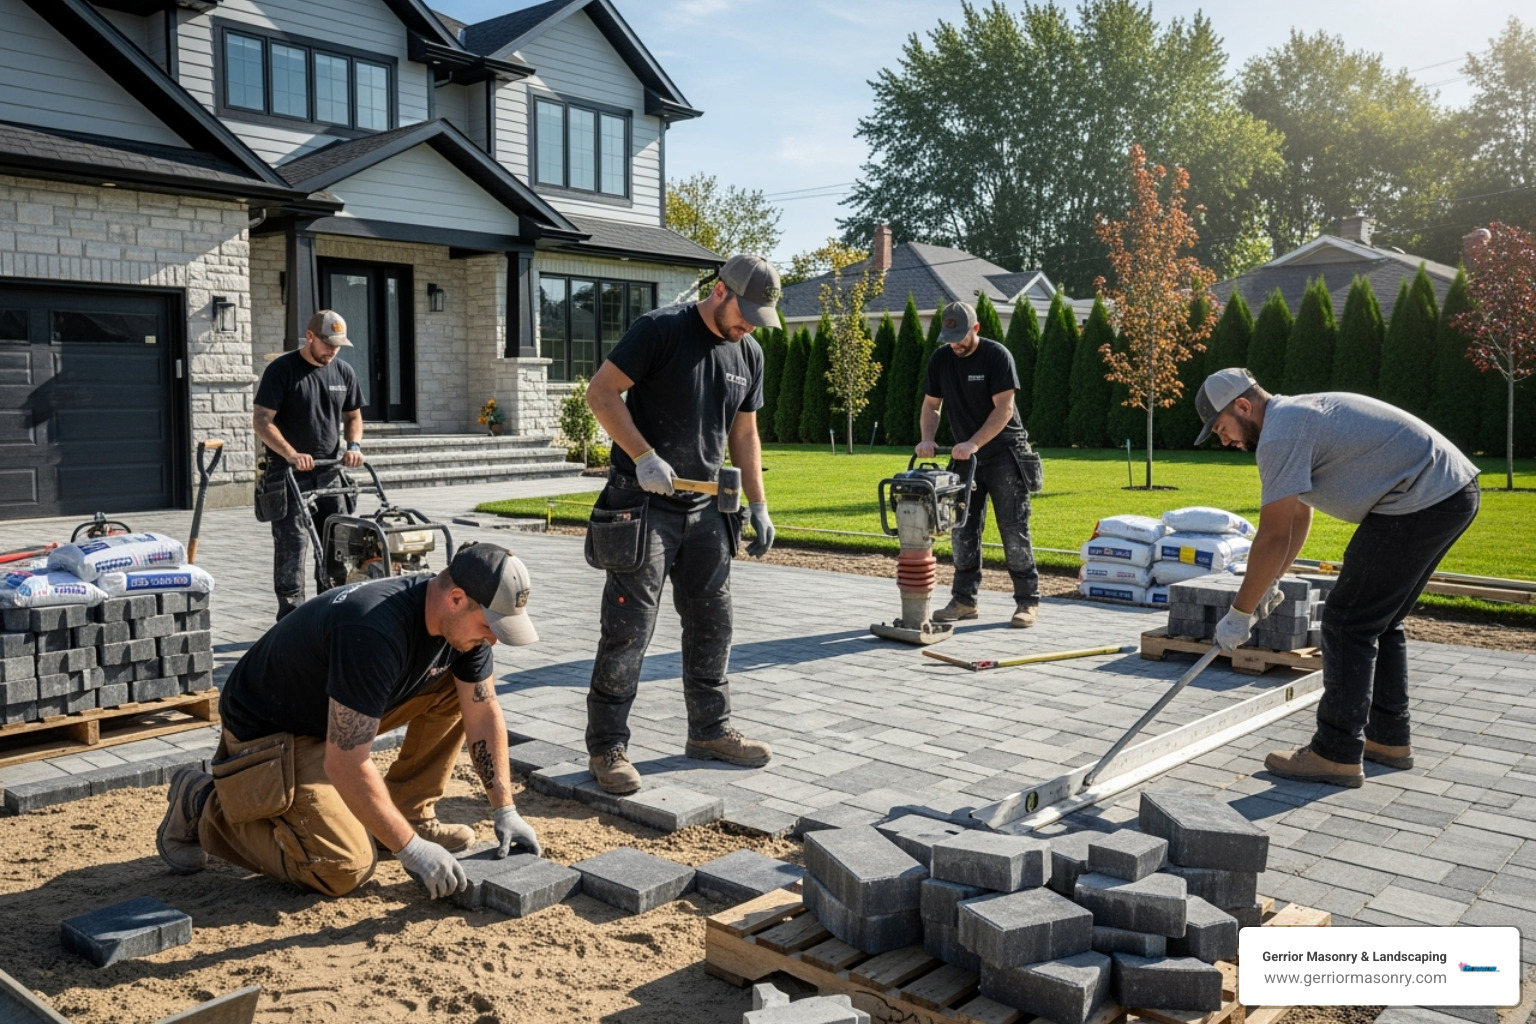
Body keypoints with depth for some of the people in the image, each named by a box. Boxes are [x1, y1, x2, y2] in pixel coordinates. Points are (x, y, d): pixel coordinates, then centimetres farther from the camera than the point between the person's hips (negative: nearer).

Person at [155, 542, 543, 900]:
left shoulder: (463, 619, -13)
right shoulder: (375, 633, -38)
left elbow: (484, 715, -1)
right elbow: (344, 764, -36)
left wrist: (505, 812, -4)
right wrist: (412, 850, -31)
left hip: (337, 711, 8)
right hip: (269, 729, -8)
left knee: (460, 688, -7)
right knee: (345, 869, -16)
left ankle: (411, 814, 6)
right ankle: (202, 806, 2)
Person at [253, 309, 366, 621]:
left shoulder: (343, 371, 9)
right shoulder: (282, 370, -7)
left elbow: (353, 416, 18)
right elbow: (261, 420, -11)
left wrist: (354, 445, -2)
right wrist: (292, 454, -23)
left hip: (329, 471, 6)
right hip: (288, 472, -6)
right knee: (292, 542, -8)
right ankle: (291, 613, -4)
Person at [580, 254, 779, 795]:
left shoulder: (748, 355, 11)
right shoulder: (661, 330, -10)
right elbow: (601, 391, -12)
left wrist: (758, 507, 12)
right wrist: (644, 455, -21)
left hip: (704, 507, 7)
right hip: (643, 505, -7)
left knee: (712, 623, 12)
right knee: (627, 631, -4)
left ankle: (710, 731, 27)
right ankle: (607, 748, 5)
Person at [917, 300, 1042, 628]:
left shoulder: (997, 356, -14)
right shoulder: (940, 359, 2)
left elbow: (1004, 409, -19)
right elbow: (931, 405, 6)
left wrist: (973, 444, -27)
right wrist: (927, 439, -12)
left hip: (1004, 453, -5)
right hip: (966, 456, 6)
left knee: (1013, 530, -5)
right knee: (962, 530, 5)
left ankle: (1028, 602, 2)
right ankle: (964, 600, 13)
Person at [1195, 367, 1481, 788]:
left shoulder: (1280, 435, -13)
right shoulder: (1295, 415, 20)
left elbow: (1274, 537, -15)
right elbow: (1297, 518, 28)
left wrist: (1239, 614, -7)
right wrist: (1270, 583, 30)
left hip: (1423, 499, -11)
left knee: (1348, 622, -5)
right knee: (1380, 621, 18)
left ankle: (1336, 755, 0)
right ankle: (1389, 739, 26)